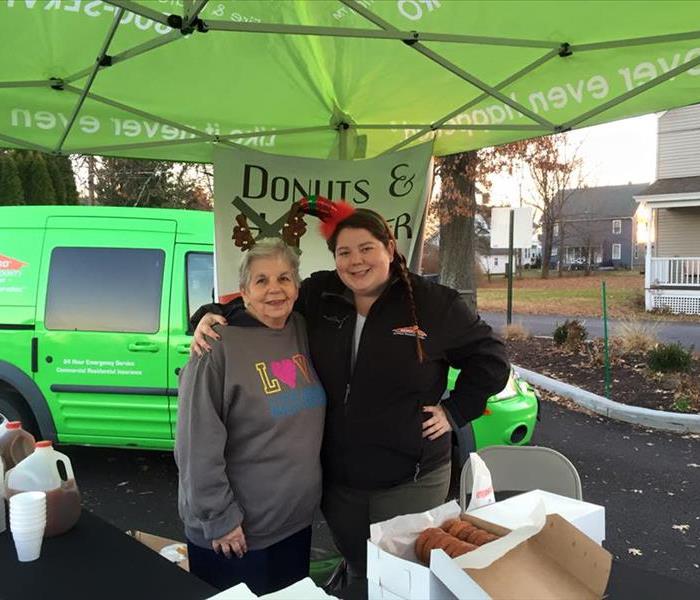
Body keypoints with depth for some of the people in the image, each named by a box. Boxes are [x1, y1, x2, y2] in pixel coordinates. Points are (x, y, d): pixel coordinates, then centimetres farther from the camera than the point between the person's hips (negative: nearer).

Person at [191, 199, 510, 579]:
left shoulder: (433, 304, -10)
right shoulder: (318, 296, -3)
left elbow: (491, 359, 0)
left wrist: (455, 411, -5)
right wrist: (212, 315, -12)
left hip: (410, 479, -3)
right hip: (336, 477, 3)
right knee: (357, 572, 21)